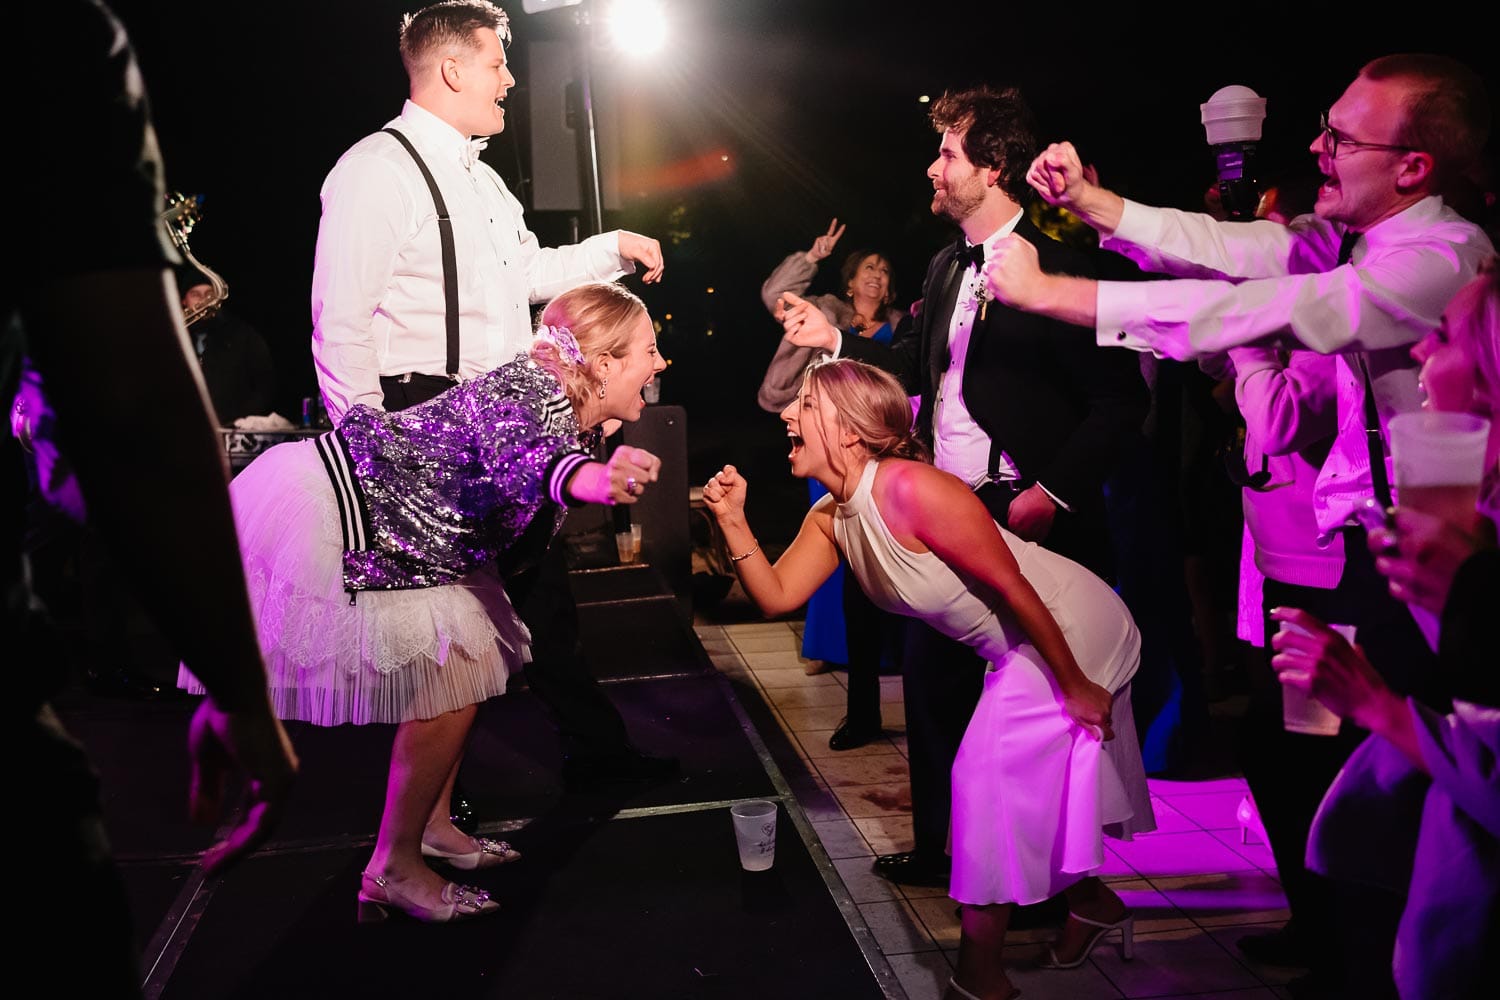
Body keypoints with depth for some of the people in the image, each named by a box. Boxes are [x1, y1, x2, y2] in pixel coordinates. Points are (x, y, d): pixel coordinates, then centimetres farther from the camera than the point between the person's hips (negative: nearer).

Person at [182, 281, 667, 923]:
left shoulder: (574, 426, 5)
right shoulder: (532, 387, -23)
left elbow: (522, 542, 15)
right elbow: (511, 456, -47)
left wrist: (608, 470, 9)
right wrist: (585, 478, -68)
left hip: (386, 535, 10)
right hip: (326, 511, -10)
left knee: (474, 658, 12)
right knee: (448, 685, -12)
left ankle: (431, 827, 25)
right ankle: (392, 871, 0)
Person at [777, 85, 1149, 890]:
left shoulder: (1055, 268, -14)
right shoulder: (946, 269, 11)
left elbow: (1120, 401, -16)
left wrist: (1053, 492, -20)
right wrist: (835, 339, 11)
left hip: (1025, 520, -8)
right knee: (931, 676, 14)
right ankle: (940, 847, 32)